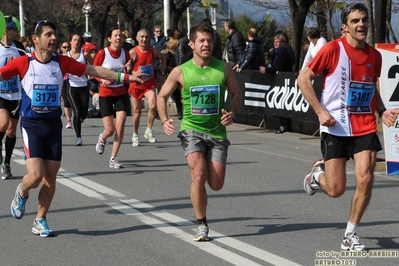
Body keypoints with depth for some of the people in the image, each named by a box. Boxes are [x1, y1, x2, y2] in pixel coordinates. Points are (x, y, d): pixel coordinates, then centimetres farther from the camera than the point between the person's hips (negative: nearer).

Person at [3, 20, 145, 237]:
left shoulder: (61, 62, 1)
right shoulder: (23, 63, -8)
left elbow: (94, 70, 5)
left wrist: (126, 77, 4)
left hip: (54, 124, 4)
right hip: (31, 124, -4)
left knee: (50, 176, 4)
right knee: (35, 175, -14)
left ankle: (40, 221, 19)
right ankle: (21, 193, 21)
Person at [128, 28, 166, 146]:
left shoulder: (153, 51, -6)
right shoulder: (133, 52, -17)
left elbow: (162, 58, 15)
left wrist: (162, 74, 12)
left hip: (150, 84, 2)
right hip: (136, 85, -1)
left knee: (153, 106, -22)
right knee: (137, 111, 8)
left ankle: (149, 131, -4)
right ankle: (135, 135, 27)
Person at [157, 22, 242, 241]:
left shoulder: (223, 68, -1)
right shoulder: (180, 72, -4)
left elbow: (236, 93, 11)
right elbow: (162, 96, 8)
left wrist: (232, 114, -7)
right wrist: (164, 120, -7)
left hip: (217, 131, 2)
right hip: (191, 130, -2)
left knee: (216, 184, -1)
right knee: (199, 175, -20)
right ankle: (201, 225, -4)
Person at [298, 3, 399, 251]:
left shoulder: (375, 55, 6)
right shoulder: (333, 49, -10)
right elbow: (303, 78, -6)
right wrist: (320, 111, -13)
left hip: (366, 126, 4)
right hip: (336, 127, -4)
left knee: (365, 179, -10)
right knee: (336, 190, -3)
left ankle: (350, 236, 8)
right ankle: (318, 173, 35)